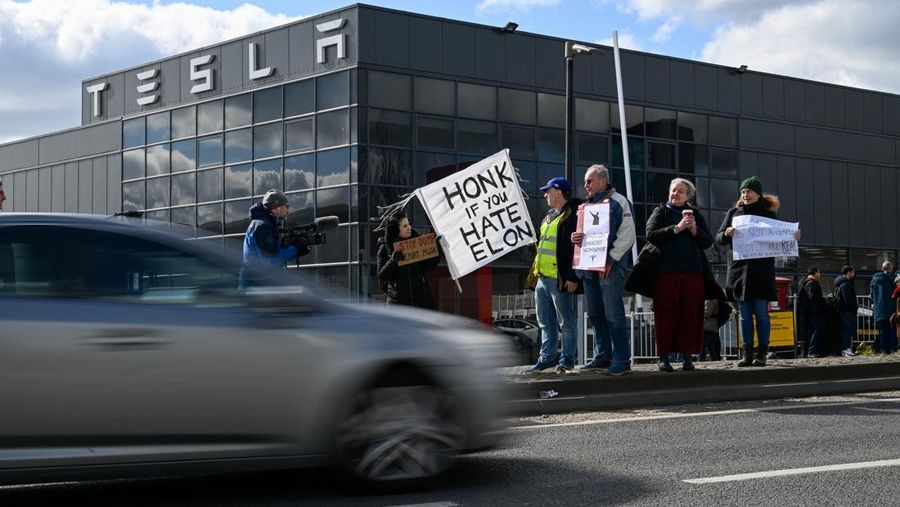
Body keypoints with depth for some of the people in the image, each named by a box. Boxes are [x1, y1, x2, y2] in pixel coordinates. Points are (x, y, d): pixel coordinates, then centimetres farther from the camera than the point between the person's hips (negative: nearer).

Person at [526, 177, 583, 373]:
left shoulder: (573, 215, -11)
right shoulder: (549, 217, 19)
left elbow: (576, 247, -17)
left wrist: (573, 277, -21)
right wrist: (536, 272, 22)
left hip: (560, 279, -10)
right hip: (542, 277, 10)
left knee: (566, 321, 0)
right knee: (545, 322, 14)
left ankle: (568, 359, 7)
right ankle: (547, 357, 21)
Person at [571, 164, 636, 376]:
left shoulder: (617, 202, -3)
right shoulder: (587, 205, 19)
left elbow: (627, 235, -10)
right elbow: (582, 230, 26)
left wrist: (610, 260, -15)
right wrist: (575, 238, 1)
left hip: (610, 267, -8)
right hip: (589, 267, 8)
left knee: (613, 315, -8)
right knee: (595, 314, 11)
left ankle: (622, 360, -5)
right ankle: (602, 357, 19)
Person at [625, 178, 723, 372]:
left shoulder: (695, 214, 16)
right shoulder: (661, 212, 10)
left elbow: (708, 241, 10)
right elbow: (651, 235, -7)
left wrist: (694, 230, -8)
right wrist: (677, 228, -14)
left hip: (692, 271, 2)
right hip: (665, 272, -2)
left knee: (690, 315, 1)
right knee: (665, 314, -3)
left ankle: (687, 356, 6)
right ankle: (664, 357, 1)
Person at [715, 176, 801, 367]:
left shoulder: (768, 214, 7)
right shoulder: (734, 212, 10)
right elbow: (718, 238, 8)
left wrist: (793, 237, -10)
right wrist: (727, 234, -14)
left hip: (761, 272, -2)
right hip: (739, 269, 2)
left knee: (761, 312, -1)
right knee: (744, 313, 4)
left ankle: (762, 354, 4)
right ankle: (747, 354, 6)